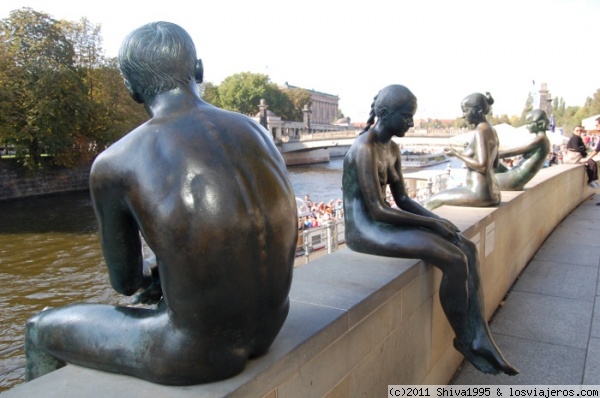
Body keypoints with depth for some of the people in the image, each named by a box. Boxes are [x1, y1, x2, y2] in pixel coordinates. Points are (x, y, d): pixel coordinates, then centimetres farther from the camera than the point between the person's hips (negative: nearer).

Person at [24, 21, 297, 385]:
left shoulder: (113, 164, -13)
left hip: (200, 354, -5)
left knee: (42, 330, 21)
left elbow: (124, 282, 1)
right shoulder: (255, 131, 1)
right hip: (271, 325, 6)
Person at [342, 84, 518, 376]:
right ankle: (464, 339, 5)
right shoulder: (364, 150, -18)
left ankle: (480, 339, -5)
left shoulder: (392, 148, 12)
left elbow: (402, 199, 15)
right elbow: (378, 210, -22)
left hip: (382, 222, 10)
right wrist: (432, 223, -16)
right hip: (364, 229, -10)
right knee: (454, 261, -20)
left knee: (467, 248, -3)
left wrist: (438, 220, -1)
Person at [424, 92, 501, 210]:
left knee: (432, 202, -5)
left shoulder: (481, 131, -15)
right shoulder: (491, 130, 13)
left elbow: (482, 166, -21)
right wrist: (469, 151, 26)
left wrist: (457, 154, -12)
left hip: (480, 193, -10)